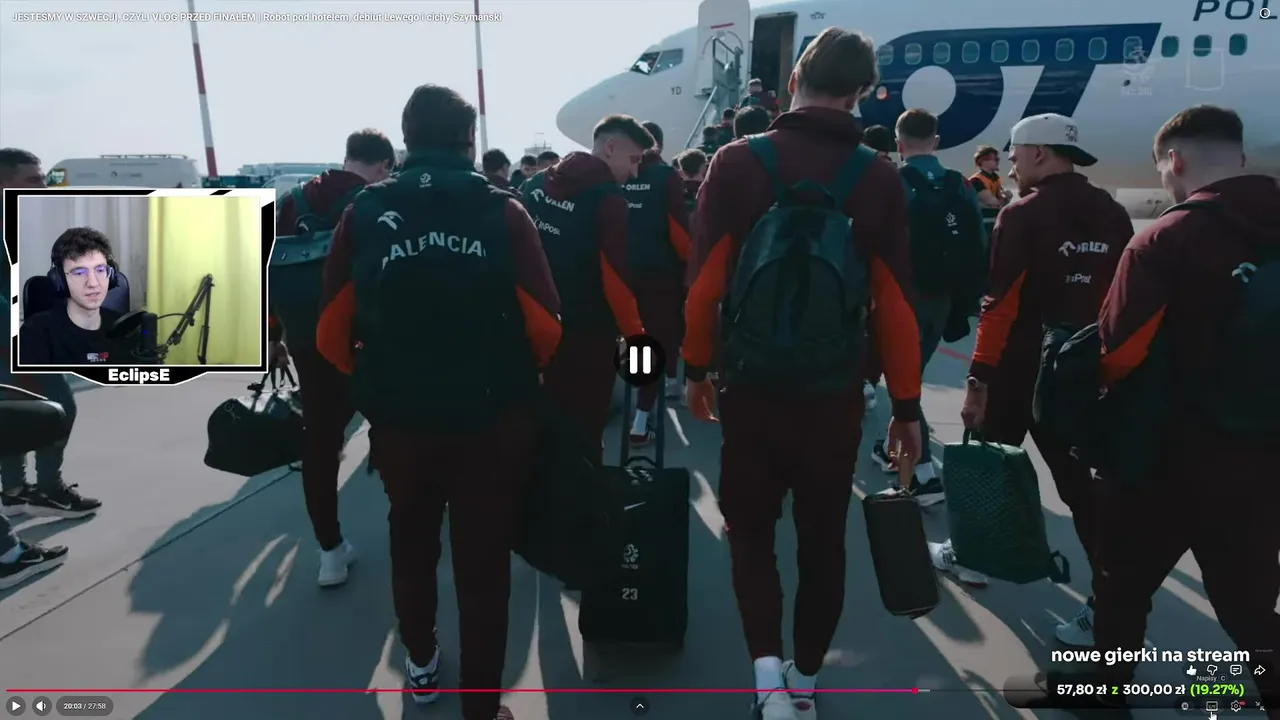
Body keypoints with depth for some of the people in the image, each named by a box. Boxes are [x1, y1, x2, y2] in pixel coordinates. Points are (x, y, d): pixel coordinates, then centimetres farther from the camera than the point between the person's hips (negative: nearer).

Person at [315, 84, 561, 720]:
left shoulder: (365, 214, -4)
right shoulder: (502, 212, -8)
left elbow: (331, 334, -4)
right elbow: (546, 326, -11)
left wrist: (378, 381, 15)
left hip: (399, 420, 2)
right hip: (493, 420, -2)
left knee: (411, 545, 26)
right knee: (483, 566, 11)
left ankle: (420, 667, 46)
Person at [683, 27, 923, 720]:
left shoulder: (738, 161, -7)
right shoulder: (878, 177, -5)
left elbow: (705, 279, -8)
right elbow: (896, 300, -5)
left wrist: (697, 367, 6)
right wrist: (907, 406, 4)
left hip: (751, 382, -1)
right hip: (837, 390, 1)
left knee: (750, 528, 16)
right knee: (822, 538, 16)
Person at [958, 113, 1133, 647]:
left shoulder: (1024, 215, -12)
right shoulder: (1113, 215, 6)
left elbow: (1001, 305, -18)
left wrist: (979, 378, -16)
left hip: (1021, 370, -5)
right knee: (1081, 480, 7)